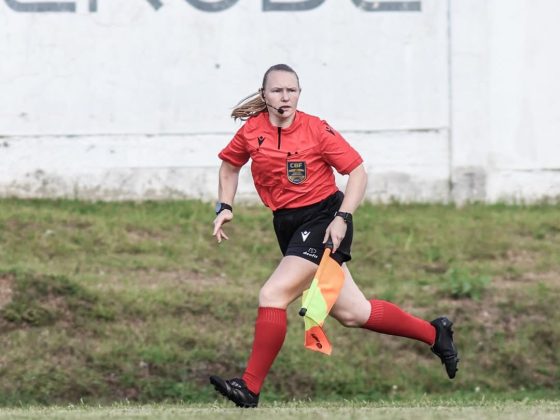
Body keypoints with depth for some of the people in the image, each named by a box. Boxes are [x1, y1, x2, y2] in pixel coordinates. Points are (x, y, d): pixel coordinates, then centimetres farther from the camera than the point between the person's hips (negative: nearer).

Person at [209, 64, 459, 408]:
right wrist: (225, 207, 7)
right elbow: (230, 164, 20)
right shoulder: (252, 130, 1)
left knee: (273, 295, -18)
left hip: (323, 218, -6)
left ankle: (250, 389, -11)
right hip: (288, 225, 6)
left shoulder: (316, 130, -12)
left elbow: (358, 171, -9)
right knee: (351, 313, 8)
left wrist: (343, 218, -19)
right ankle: (434, 333, 26)